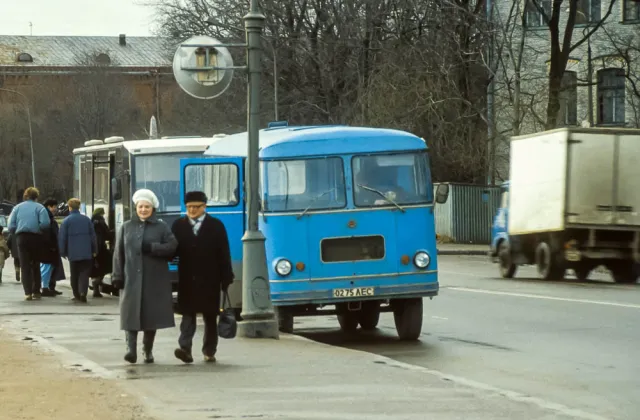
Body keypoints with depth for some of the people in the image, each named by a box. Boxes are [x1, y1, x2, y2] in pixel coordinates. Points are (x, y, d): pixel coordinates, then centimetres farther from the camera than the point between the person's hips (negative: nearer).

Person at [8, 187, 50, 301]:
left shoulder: (17, 208, 8)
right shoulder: (39, 207, 0)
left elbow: (11, 226, 0)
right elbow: (45, 223, -15)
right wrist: (39, 230, 4)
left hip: (21, 238, 1)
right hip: (36, 237, -1)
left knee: (25, 266, 1)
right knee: (35, 265, 12)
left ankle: (28, 292, -9)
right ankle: (36, 291, 12)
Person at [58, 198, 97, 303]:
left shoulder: (66, 221, -5)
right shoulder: (86, 219, 4)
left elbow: (62, 238, -5)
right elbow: (93, 235, 7)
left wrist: (63, 252, 3)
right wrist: (94, 250, 14)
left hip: (73, 253, -1)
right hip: (86, 252, 1)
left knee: (74, 275, 11)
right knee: (84, 273, 0)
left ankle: (77, 295, 14)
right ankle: (83, 293, -17)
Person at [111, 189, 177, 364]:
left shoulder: (161, 227, 6)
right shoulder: (126, 227, 11)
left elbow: (171, 246, -5)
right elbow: (118, 253, 8)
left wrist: (150, 247, -14)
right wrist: (117, 276, -1)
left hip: (154, 279, -1)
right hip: (132, 279, 1)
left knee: (151, 315, 3)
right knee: (131, 314, -10)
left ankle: (148, 350, 14)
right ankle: (131, 348, -16)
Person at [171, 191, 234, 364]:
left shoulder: (216, 226, 3)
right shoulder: (179, 225, 7)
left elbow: (224, 254, 0)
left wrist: (226, 278, -5)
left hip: (209, 280, 0)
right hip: (187, 280, 0)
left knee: (210, 316, 7)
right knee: (188, 314, -6)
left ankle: (209, 351, 14)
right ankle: (185, 348, -15)